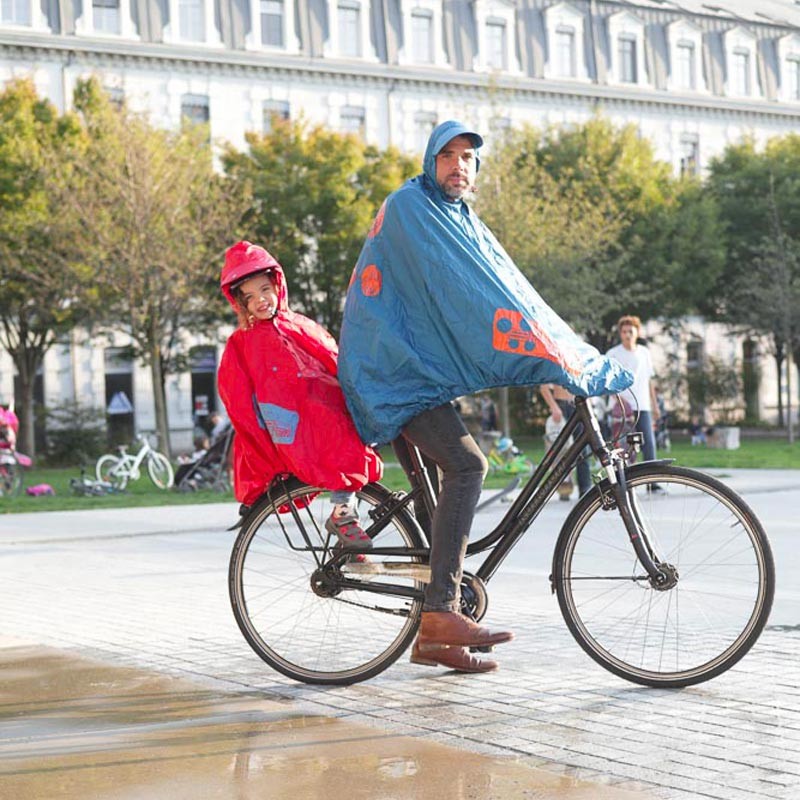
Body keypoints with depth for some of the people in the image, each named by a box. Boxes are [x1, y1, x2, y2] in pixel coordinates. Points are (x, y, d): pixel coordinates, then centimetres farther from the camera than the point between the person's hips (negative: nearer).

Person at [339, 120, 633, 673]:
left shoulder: (462, 219, 17)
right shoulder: (410, 207, -12)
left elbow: (509, 289, 10)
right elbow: (458, 286, -22)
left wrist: (564, 357, -1)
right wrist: (552, 359, -27)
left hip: (424, 367, 9)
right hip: (393, 367, -9)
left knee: (450, 483, 6)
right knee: (466, 463, -24)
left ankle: (432, 638, 11)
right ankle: (442, 611, -28)